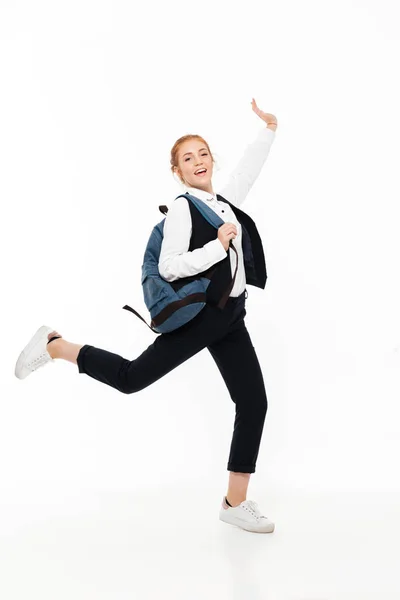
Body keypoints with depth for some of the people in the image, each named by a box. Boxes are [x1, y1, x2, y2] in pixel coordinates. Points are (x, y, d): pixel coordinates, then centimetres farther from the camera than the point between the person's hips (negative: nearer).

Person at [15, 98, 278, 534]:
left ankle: (236, 503, 10)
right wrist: (217, 246, -20)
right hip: (199, 312, -7)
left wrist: (269, 127, 28)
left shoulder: (224, 201, 12)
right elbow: (168, 267, -21)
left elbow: (249, 166, 30)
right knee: (132, 376, -7)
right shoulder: (182, 209, -10)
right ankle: (55, 346, 14)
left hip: (230, 316, 7)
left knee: (254, 402, 2)